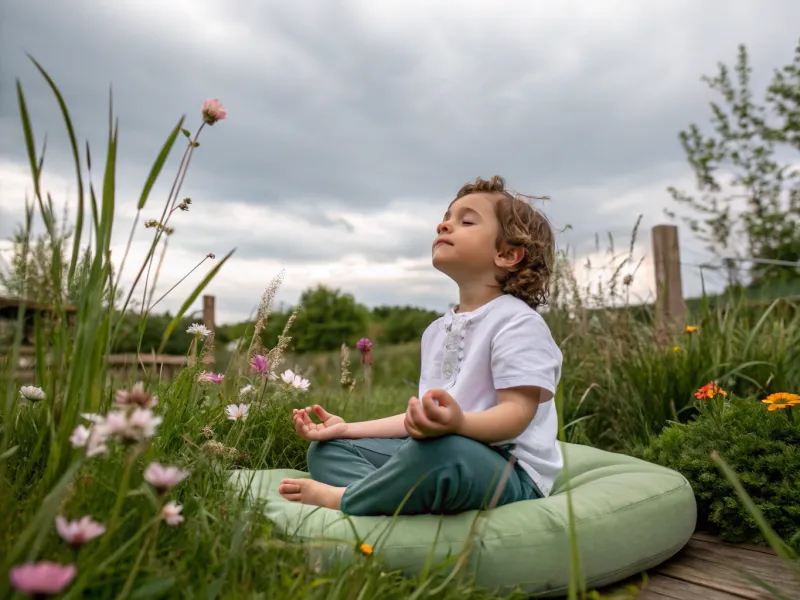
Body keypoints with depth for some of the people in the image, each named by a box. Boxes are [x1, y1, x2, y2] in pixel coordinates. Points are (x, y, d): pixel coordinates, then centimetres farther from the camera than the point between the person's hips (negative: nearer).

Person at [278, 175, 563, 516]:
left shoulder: (518, 321, -11)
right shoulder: (436, 331, 15)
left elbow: (517, 412, -20)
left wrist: (459, 422, -40)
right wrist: (347, 428, 11)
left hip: (510, 472, -8)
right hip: (439, 449, 8)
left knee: (439, 452, -42)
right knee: (327, 449, 7)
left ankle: (341, 499, -15)